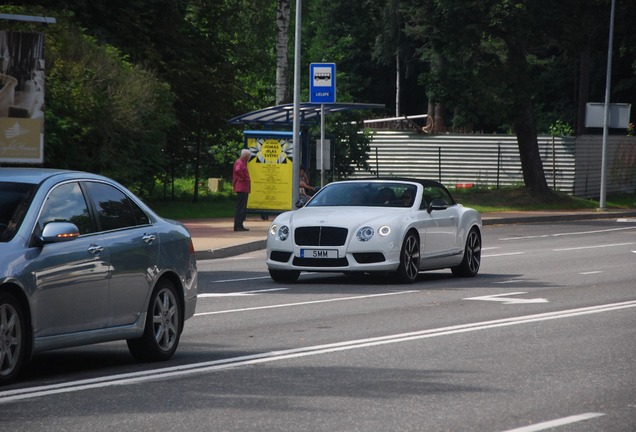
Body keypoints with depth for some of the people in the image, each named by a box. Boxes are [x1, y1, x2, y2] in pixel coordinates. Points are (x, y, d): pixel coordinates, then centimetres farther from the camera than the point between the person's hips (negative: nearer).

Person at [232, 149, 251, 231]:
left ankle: (238, 225, 16)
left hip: (244, 188, 11)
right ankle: (238, 226, -11)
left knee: (242, 207, 13)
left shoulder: (242, 162, 19)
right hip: (242, 188, -11)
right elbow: (237, 170, -35)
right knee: (240, 207, -10)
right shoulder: (240, 163, -14)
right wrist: (241, 177, -21)